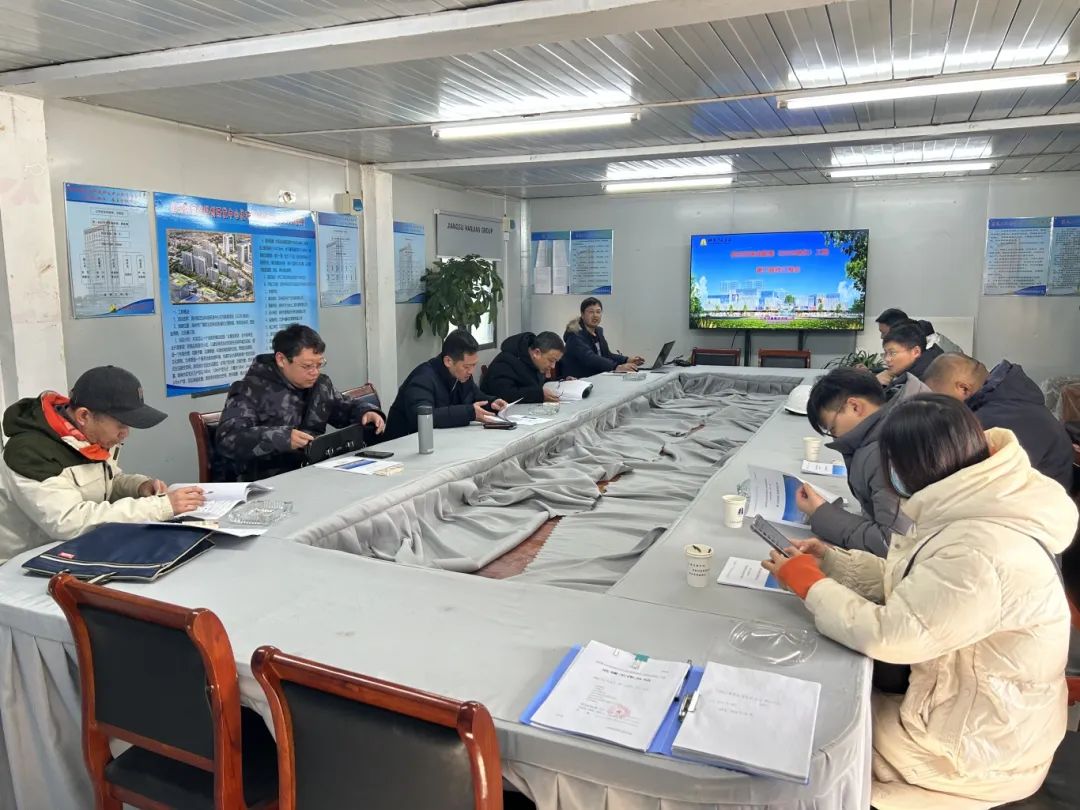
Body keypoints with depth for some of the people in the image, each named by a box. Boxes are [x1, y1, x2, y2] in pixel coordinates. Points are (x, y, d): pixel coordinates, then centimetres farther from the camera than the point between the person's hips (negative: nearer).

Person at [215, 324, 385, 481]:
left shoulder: (321, 385, 11)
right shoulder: (251, 391, -10)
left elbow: (346, 408, 28)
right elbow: (227, 440, -21)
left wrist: (367, 413, 4)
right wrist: (281, 438, -35)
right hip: (259, 483, -5)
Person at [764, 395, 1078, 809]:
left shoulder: (979, 553, -35)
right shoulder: (975, 509, -3)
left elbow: (887, 636, -31)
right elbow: (905, 581, 5)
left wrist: (807, 582, -18)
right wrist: (829, 559, -6)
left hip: (978, 745, -8)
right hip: (960, 698, 8)